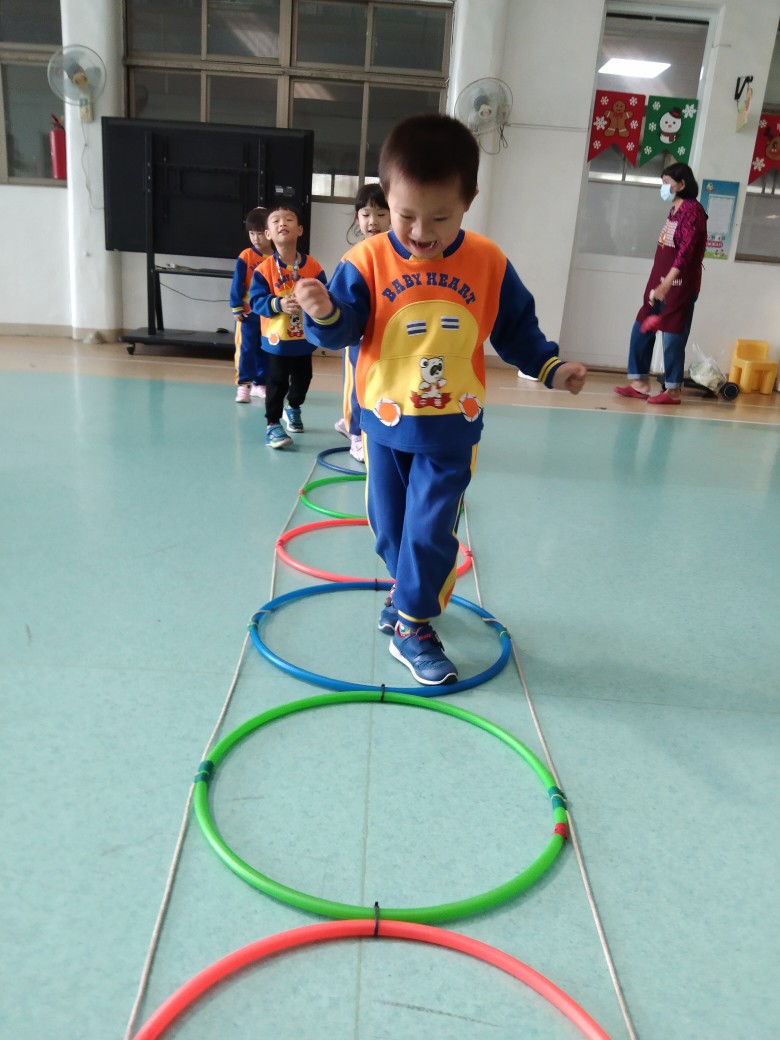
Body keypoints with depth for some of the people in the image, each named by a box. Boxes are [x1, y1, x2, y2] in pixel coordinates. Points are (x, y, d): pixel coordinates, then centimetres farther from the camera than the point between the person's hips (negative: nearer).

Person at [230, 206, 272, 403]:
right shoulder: (245, 257, -8)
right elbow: (237, 284, -8)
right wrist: (236, 308, -12)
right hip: (249, 312, -3)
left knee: (266, 350, 11)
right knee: (246, 349, -3)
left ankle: (260, 384, 22)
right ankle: (243, 385, 1)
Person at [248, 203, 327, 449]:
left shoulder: (312, 266, -5)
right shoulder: (264, 268, -10)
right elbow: (256, 300, -11)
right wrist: (279, 304, -25)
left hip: (305, 336, 3)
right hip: (277, 337, -3)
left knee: (303, 377, 19)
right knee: (277, 381, -2)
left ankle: (293, 408, 45)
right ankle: (273, 424, 7)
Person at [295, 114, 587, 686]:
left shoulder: (488, 262, -6)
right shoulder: (368, 260, -10)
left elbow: (517, 329, 6)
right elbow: (344, 328, -12)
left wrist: (552, 368, -2)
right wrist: (325, 314, -33)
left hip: (451, 429, -1)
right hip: (386, 424, 1)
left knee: (431, 530, -2)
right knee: (389, 526, 15)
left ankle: (413, 625, 13)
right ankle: (411, 591, 41)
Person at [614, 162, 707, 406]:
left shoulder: (692, 210, -13)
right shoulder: (675, 209, 15)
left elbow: (686, 251, -22)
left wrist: (667, 283, -31)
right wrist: (657, 285, 17)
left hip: (679, 286, -9)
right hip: (661, 283, 9)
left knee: (672, 337, -3)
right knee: (641, 330, 8)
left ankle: (673, 390, 6)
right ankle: (640, 383, 15)